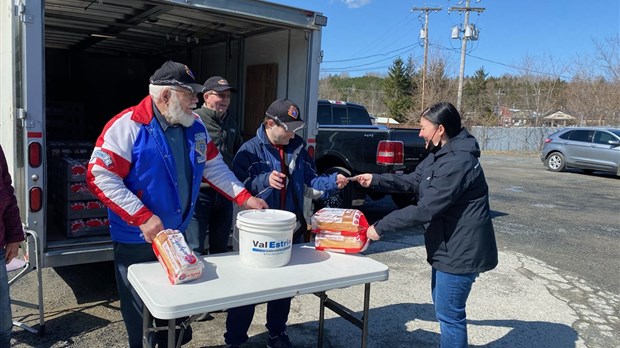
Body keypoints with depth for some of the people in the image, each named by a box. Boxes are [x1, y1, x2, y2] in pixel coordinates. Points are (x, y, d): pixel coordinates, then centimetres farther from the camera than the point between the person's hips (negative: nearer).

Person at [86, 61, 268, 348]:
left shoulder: (195, 126, 3)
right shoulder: (128, 126, -18)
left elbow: (214, 166, 11)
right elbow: (100, 177, -21)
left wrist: (244, 197, 3)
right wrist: (143, 218, -25)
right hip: (136, 242, -6)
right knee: (143, 318, 11)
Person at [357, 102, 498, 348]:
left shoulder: (458, 163, -27)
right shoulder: (440, 155, 7)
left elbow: (425, 210, -29)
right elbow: (413, 181, 19)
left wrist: (381, 227, -22)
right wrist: (375, 180, 12)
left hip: (461, 251, -10)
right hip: (448, 247, 10)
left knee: (449, 313, 3)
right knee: (443, 307, 23)